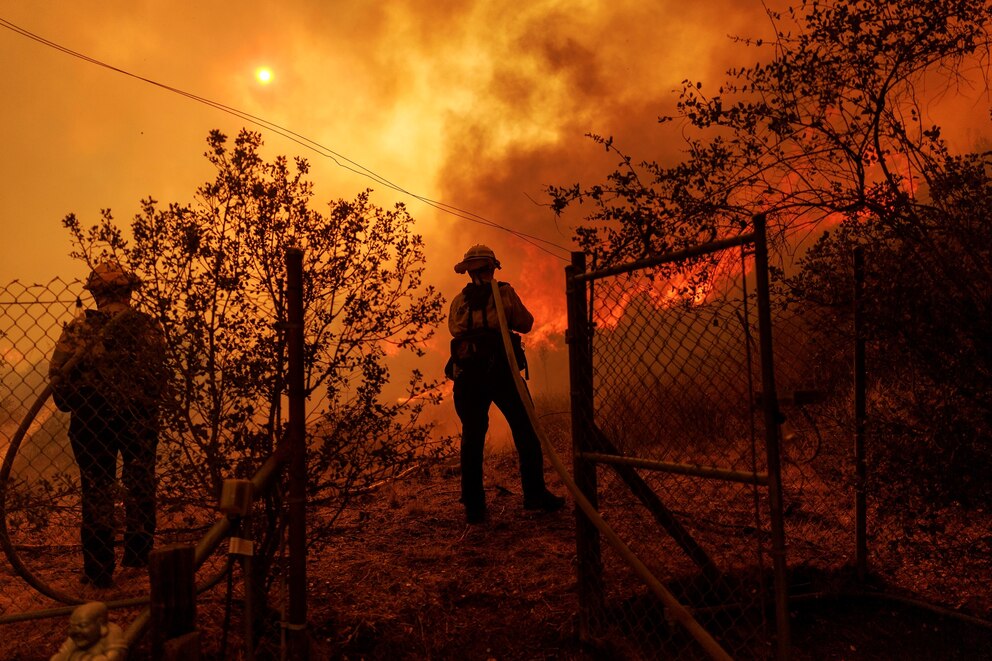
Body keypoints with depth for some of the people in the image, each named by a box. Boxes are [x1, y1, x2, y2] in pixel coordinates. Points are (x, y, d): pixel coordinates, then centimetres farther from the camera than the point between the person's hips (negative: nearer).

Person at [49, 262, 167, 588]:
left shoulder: (79, 326, -6)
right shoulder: (149, 326, -7)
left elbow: (58, 374, -9)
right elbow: (158, 374, -11)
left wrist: (70, 404, 8)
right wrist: (147, 407, 5)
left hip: (91, 418, 0)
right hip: (139, 417, 0)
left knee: (96, 491, 10)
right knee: (140, 484, 17)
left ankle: (99, 570, 17)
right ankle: (137, 554, 28)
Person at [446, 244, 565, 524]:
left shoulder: (459, 301, 12)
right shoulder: (504, 292, 4)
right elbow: (526, 324, 9)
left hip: (468, 376, 3)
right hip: (501, 371, -3)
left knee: (472, 438, 7)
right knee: (525, 431, 9)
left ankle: (473, 506, 8)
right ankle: (535, 494, 12)